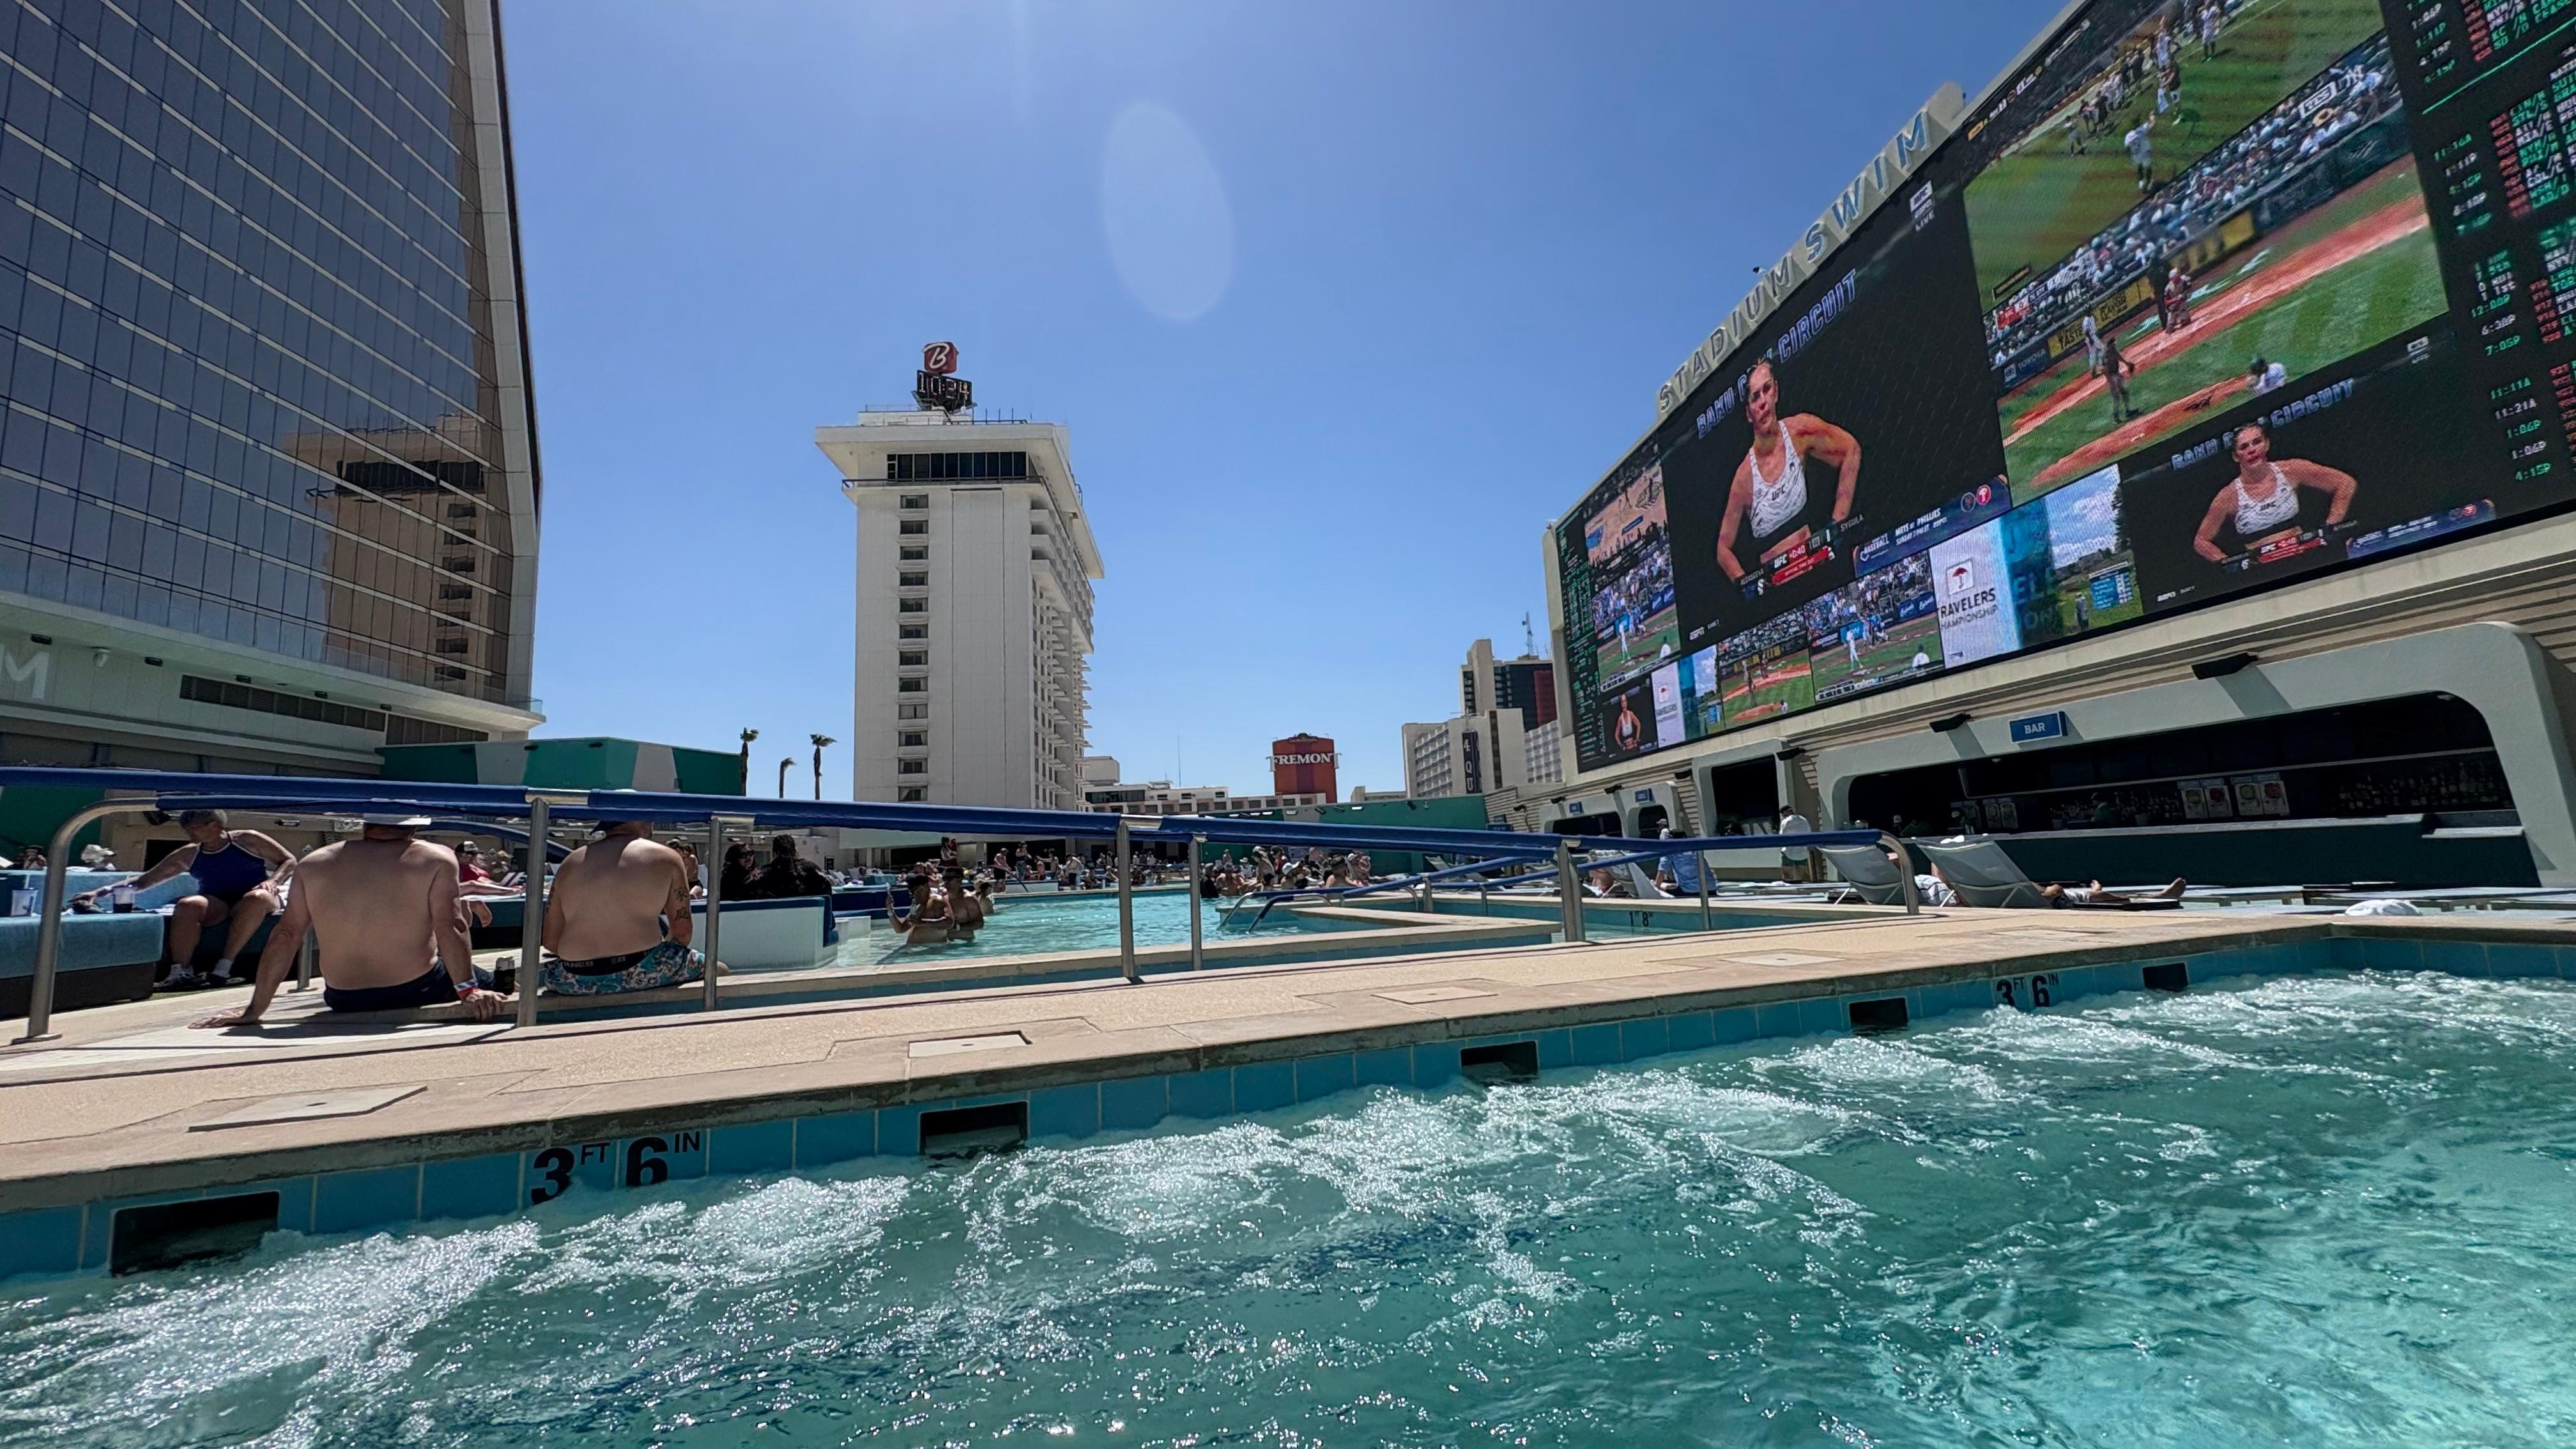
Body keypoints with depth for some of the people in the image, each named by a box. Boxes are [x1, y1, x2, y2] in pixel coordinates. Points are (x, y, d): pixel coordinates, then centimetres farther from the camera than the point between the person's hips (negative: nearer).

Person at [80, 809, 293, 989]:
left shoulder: (247, 840, 4)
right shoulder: (188, 855, 14)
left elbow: (289, 860, 4)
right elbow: (144, 881, 19)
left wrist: (272, 880, -14)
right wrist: (100, 892, 8)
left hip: (254, 900, -3)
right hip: (217, 905, 4)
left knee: (257, 898, -41)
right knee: (186, 905, -31)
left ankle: (223, 968, -37)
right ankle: (180, 971, -32)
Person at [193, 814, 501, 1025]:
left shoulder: (313, 864, 1)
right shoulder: (436, 859, -11)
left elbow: (285, 936, 2)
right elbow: (449, 928, -19)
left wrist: (254, 1010, 8)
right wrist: (469, 991, -18)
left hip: (344, 1004, 5)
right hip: (419, 993, -5)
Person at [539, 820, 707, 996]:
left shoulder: (569, 863, 13)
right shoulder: (666, 858, 1)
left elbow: (550, 941, 11)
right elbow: (682, 932, 2)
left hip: (573, 983, 5)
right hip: (640, 974, -5)